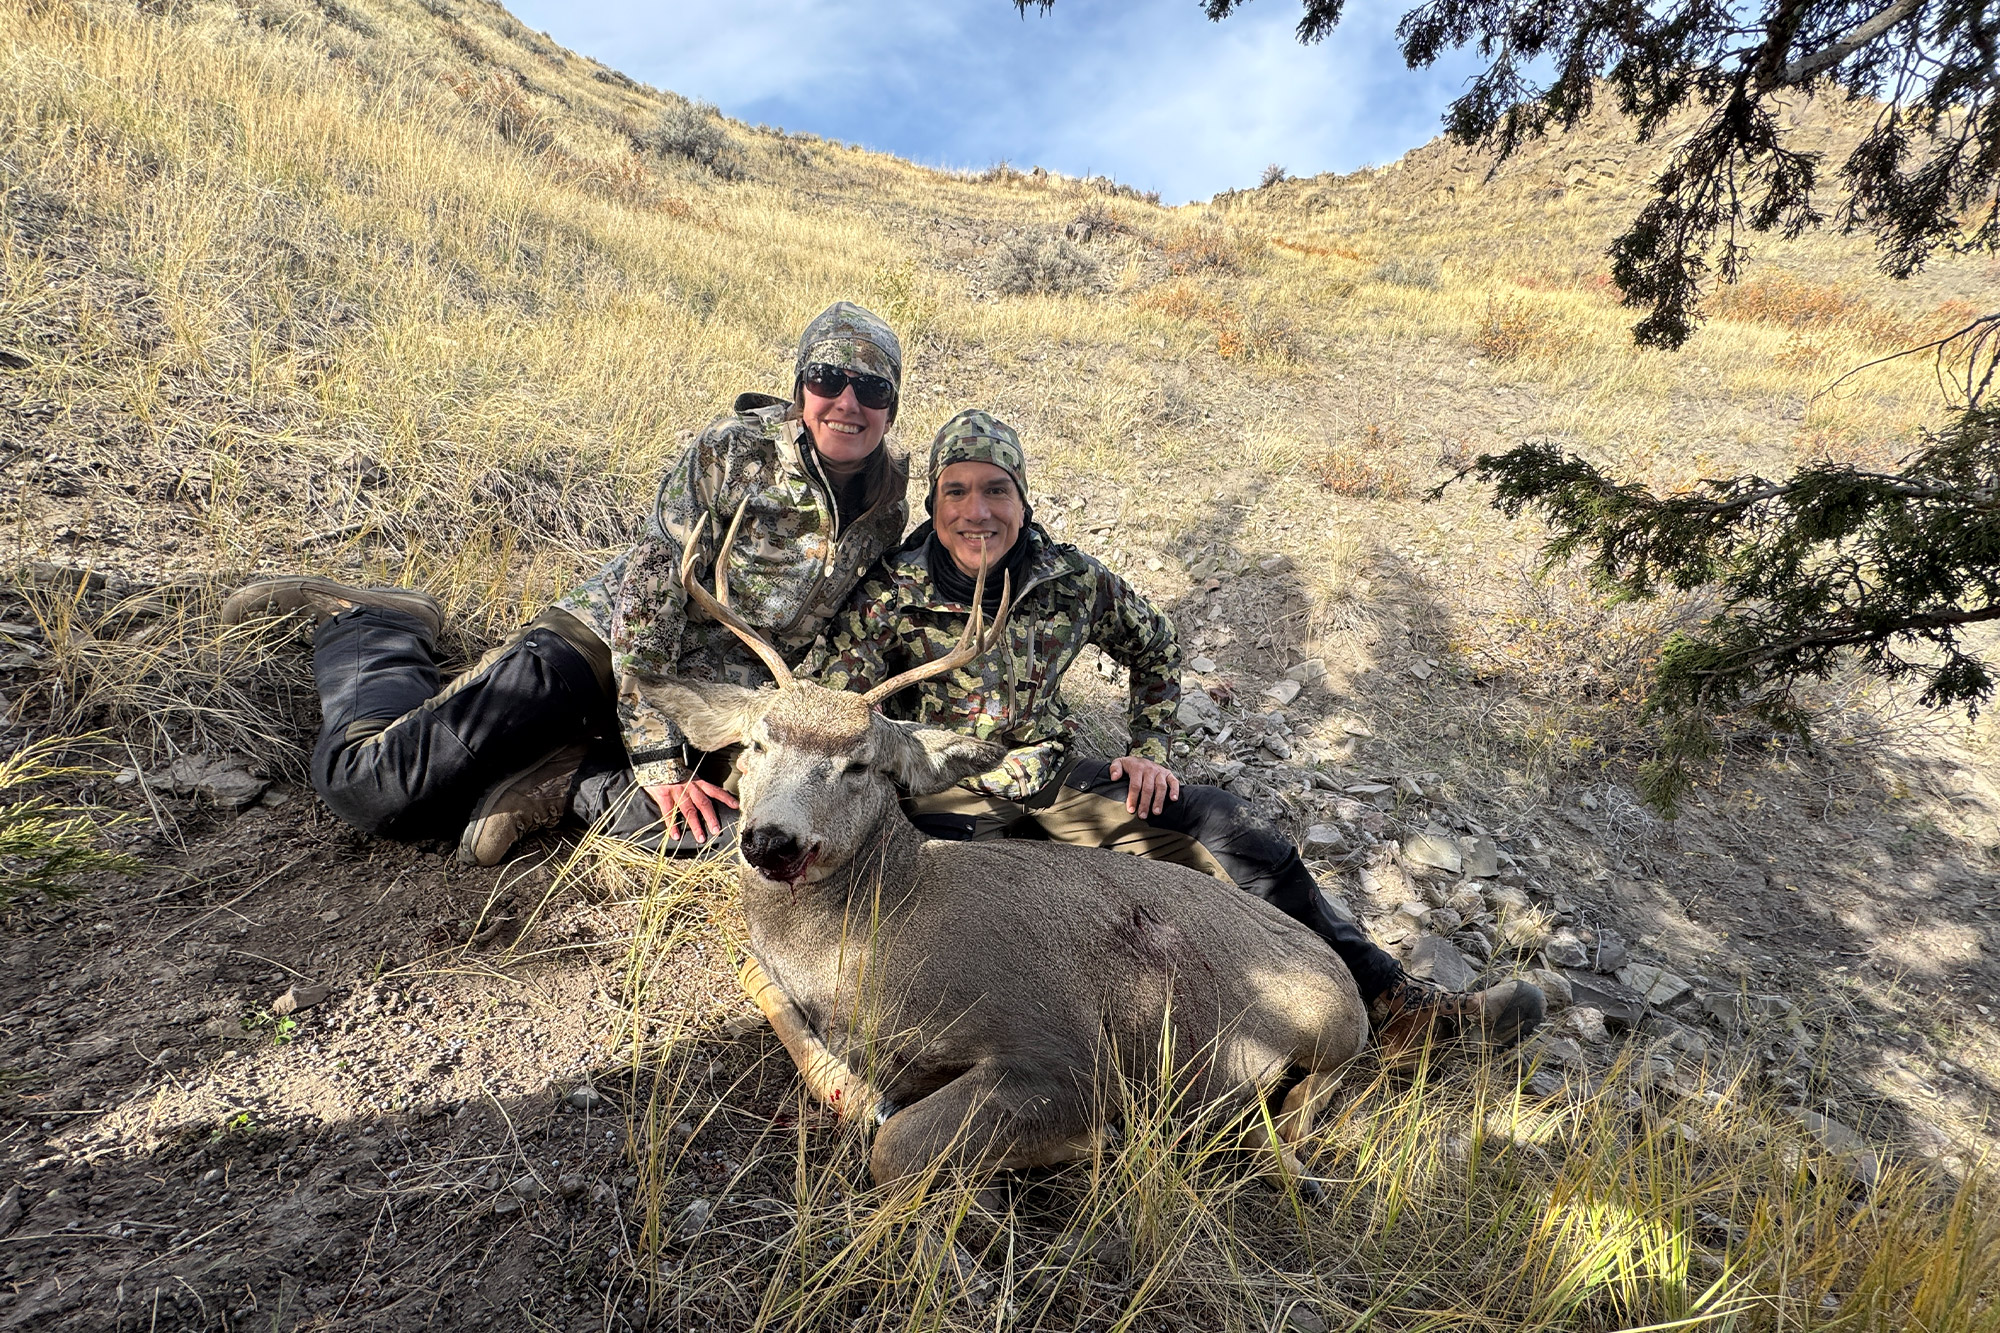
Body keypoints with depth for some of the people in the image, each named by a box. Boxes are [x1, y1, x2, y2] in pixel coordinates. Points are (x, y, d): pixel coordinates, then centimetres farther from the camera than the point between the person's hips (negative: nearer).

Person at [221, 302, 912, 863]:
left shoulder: (889, 505, 0)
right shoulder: (736, 449, -14)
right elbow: (652, 585, -19)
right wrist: (658, 756, -22)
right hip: (606, 646, -3)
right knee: (367, 785, -7)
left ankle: (566, 783, -10)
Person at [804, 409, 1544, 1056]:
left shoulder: (1069, 579, -5)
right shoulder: (893, 596, -13)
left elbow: (1155, 646, 12)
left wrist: (1148, 751, 4)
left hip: (1053, 779, 3)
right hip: (943, 798, -2)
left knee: (1226, 828, -11)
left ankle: (1388, 1000, -3)